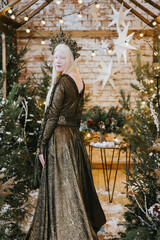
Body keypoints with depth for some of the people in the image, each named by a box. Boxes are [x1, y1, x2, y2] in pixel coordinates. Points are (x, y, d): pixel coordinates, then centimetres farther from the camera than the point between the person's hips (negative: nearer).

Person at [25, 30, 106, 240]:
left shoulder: (61, 82, -16)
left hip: (60, 140, -8)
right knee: (76, 185, 18)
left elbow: (51, 117, -16)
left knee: (61, 188, 0)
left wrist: (42, 147, -11)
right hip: (75, 137, 8)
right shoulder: (80, 82, 9)